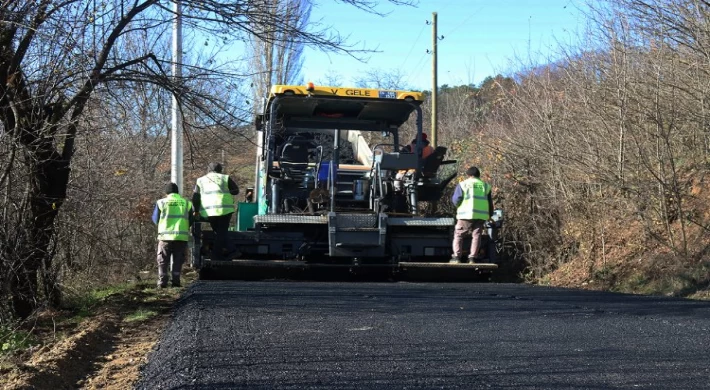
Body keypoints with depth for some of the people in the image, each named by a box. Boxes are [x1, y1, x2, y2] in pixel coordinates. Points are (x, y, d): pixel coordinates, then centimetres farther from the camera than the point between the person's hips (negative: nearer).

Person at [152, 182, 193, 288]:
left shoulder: (161, 202, 2)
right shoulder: (187, 203, 8)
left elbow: (155, 219, 8)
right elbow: (191, 221, 12)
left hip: (166, 236, -1)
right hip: (182, 236, 1)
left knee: (163, 261, 7)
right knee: (178, 260, 9)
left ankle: (162, 282, -1)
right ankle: (175, 281, 1)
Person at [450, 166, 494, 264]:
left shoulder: (462, 184, 4)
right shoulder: (485, 186, 14)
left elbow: (456, 200, -3)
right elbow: (490, 202, 18)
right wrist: (490, 215, 30)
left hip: (467, 214, -3)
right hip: (481, 215, 3)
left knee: (458, 235, 6)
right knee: (476, 235, 8)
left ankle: (457, 256, -4)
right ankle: (473, 257, -2)